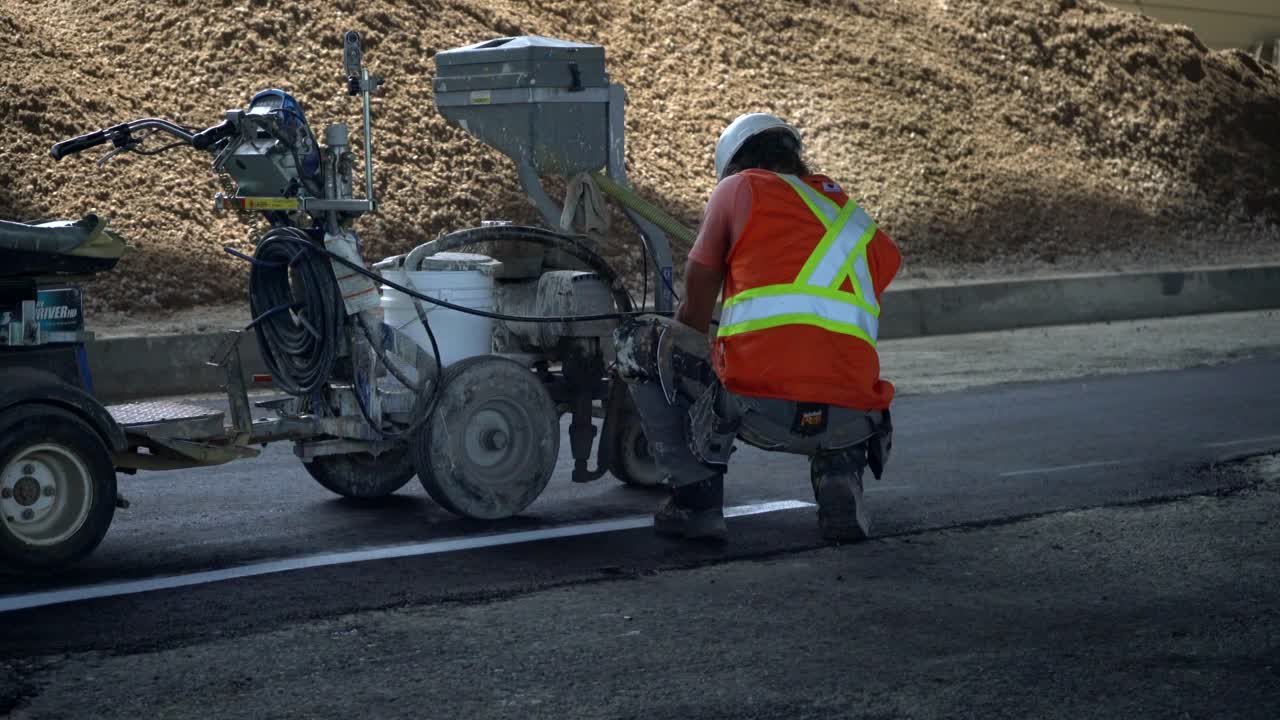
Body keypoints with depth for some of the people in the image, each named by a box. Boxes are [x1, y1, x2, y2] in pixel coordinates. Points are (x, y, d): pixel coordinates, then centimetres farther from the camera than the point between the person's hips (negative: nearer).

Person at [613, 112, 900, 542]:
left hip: (761, 410, -5)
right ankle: (839, 477, 12)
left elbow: (695, 309, 22)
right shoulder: (858, 222, 27)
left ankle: (697, 499, 10)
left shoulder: (739, 187, 15)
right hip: (850, 421, 5)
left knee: (638, 341, 19)